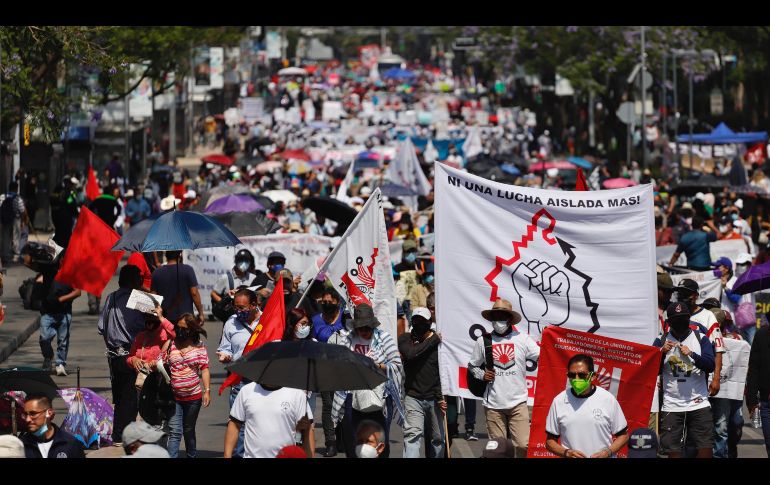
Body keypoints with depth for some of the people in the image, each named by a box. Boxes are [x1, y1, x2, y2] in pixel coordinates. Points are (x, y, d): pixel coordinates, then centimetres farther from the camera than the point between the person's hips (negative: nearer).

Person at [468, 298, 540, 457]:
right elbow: (472, 365, 19)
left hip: (518, 403, -1)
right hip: (493, 404, 2)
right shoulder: (483, 341, 7)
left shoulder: (523, 339, 2)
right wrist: (482, 375, -1)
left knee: (523, 445, -10)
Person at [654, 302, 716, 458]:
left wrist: (691, 354, -20)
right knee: (673, 450, -1)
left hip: (698, 403, 0)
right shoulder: (661, 341, 8)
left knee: (705, 446, -5)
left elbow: (710, 366, -6)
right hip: (671, 405, 0)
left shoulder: (701, 339, 5)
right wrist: (662, 352, -12)